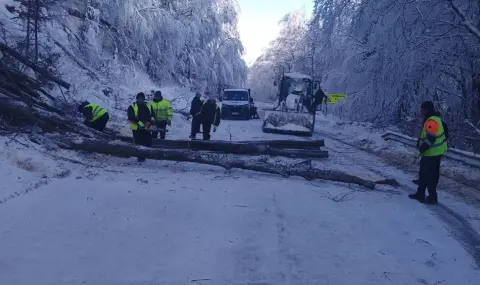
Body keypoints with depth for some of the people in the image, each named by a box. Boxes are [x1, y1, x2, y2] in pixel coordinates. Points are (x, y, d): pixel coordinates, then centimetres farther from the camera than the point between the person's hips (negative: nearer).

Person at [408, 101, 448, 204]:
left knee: (430, 175, -1)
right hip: (430, 152, 11)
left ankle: (432, 197, 8)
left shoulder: (431, 121, -23)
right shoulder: (434, 118, 11)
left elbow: (430, 139, -29)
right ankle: (420, 194, 28)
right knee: (423, 173, 18)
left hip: (432, 153, -11)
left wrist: (420, 150, -19)